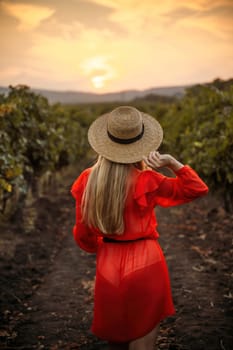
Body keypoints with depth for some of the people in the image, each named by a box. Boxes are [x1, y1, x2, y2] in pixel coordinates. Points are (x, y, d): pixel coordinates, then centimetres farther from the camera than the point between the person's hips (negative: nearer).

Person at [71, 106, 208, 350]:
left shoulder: (87, 181, -5)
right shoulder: (145, 181, -15)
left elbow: (83, 235, 3)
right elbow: (197, 189, -6)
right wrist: (170, 162, -14)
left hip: (108, 268, 4)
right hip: (146, 266, -3)